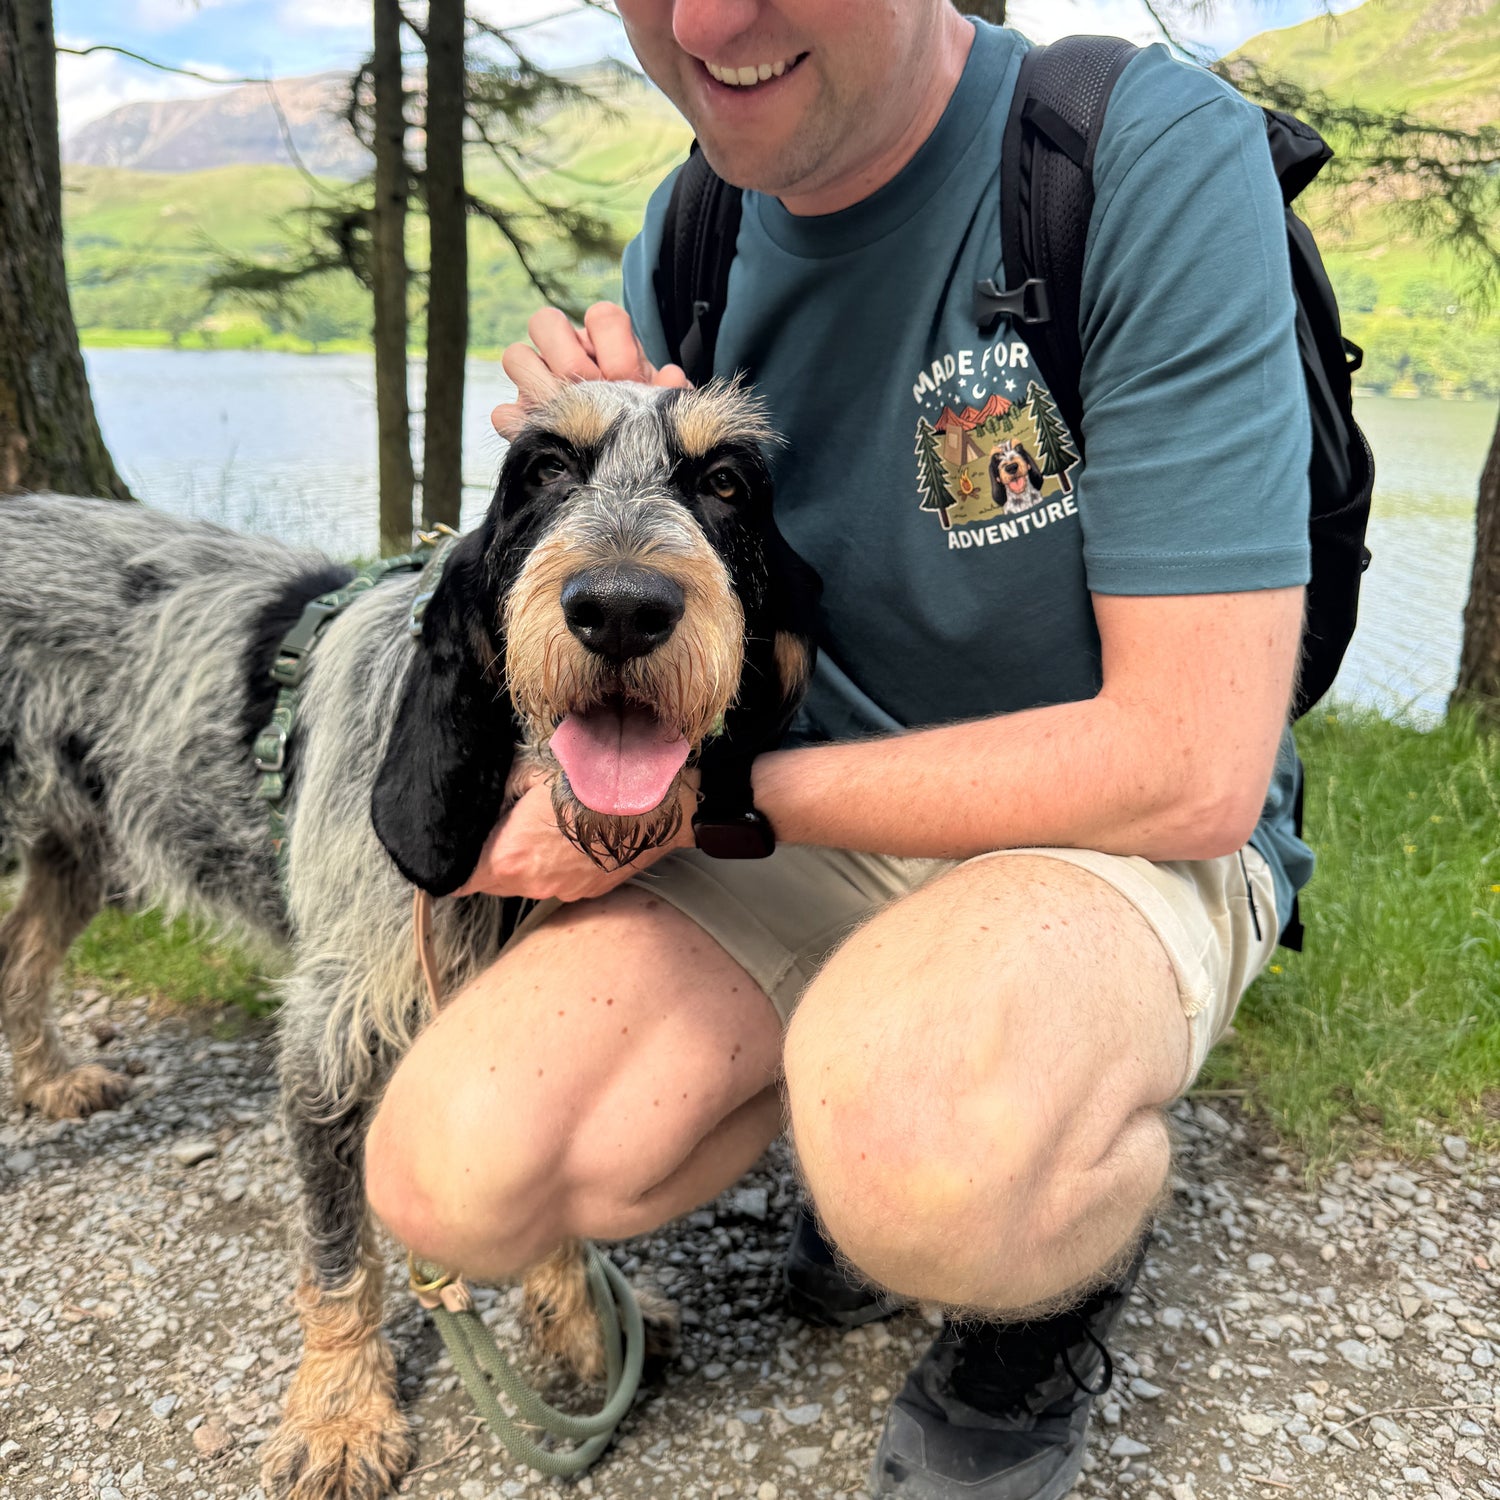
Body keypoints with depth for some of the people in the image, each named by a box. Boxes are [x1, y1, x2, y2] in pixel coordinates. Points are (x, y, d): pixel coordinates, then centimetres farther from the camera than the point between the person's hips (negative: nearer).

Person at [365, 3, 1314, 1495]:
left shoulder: (1164, 162, -19)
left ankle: (1061, 1273, 0)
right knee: (452, 1177, -14)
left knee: (926, 1156, -38)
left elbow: (1192, 769, -24)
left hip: (1122, 837, -4)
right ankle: (877, 1107, 12)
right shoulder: (684, 234, 0)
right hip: (822, 830, 5)